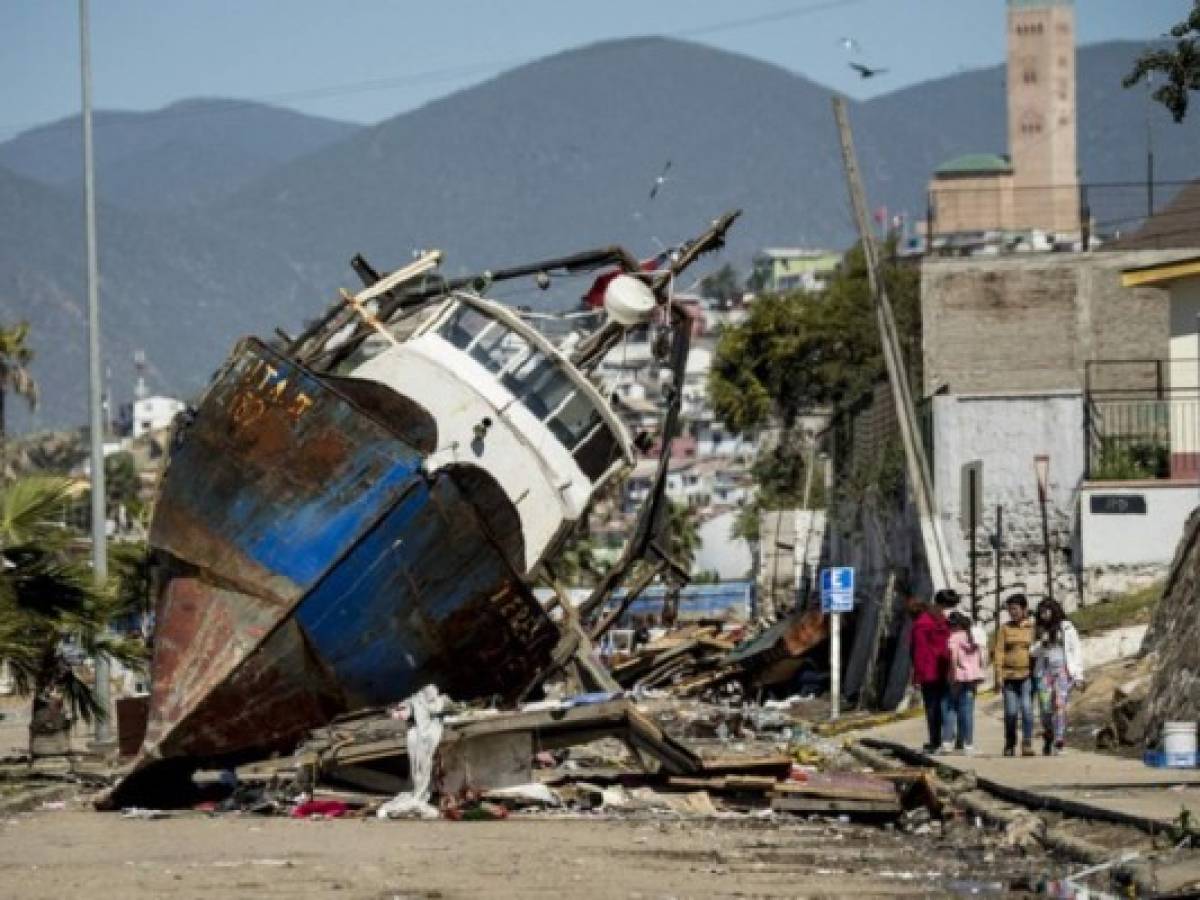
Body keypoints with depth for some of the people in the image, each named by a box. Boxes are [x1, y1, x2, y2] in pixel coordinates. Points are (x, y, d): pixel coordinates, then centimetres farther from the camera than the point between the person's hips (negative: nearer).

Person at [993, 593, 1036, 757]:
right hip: (1009, 676, 1)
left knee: (1027, 708, -13)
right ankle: (1009, 745, 16)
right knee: (1010, 712, 3)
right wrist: (999, 676, -4)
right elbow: (999, 652, 4)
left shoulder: (1031, 628, 5)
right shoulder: (1004, 629, 7)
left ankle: (1027, 743, -12)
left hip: (1026, 675, -1)